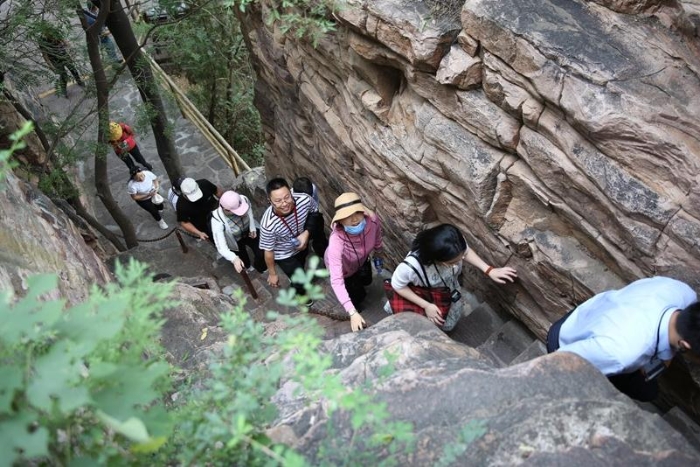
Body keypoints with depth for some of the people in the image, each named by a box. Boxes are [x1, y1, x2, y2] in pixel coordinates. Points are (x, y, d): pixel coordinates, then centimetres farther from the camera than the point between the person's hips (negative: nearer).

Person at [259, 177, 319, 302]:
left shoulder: (304, 200, -35)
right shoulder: (268, 224, -41)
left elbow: (315, 212, -9)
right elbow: (268, 251, -23)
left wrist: (306, 233, -23)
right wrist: (273, 274, -9)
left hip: (301, 244, 4)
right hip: (283, 255, -3)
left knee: (301, 268, 33)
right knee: (301, 283, 14)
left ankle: (298, 282, 68)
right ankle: (298, 293, 51)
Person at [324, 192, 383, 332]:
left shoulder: (372, 220, -38)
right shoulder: (336, 241, -49)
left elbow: (377, 240, -12)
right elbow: (336, 281, -48)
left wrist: (378, 256, 9)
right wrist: (352, 313, -54)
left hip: (361, 259, 4)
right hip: (343, 268, -4)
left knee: (366, 281, 31)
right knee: (358, 297, 14)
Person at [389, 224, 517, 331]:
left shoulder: (456, 246, -38)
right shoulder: (411, 266, -48)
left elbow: (466, 251, -10)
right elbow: (397, 285, -26)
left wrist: (489, 270, -23)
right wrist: (426, 306, -27)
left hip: (448, 290, 4)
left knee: (447, 326, 25)